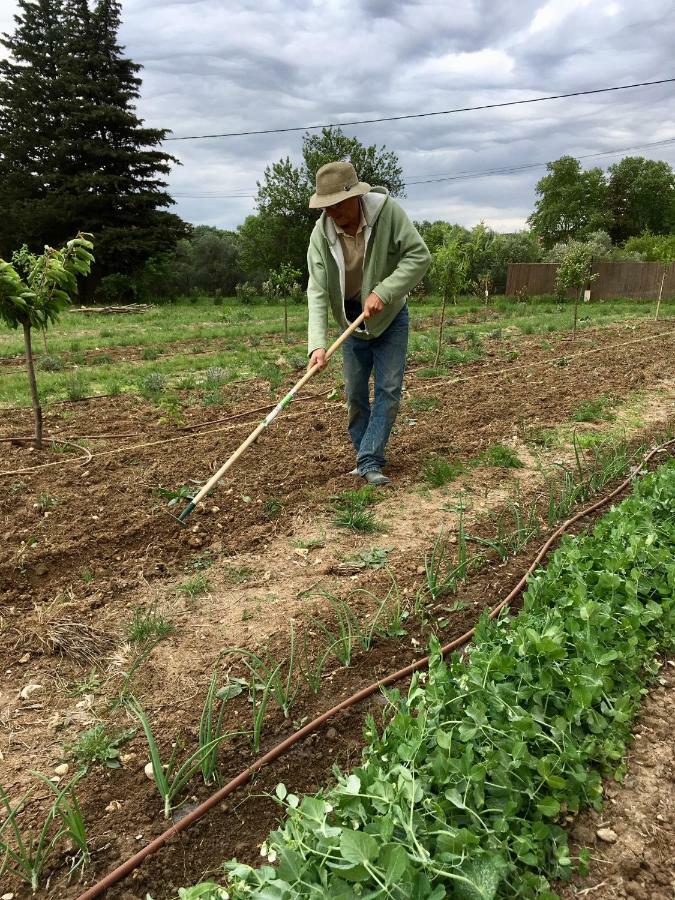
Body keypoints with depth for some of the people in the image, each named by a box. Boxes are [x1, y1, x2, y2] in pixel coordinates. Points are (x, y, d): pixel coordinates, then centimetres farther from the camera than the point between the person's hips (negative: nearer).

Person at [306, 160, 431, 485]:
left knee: (388, 389, -5)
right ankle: (365, 457, 24)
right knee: (355, 393, 8)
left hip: (390, 318, -2)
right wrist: (317, 344, -36)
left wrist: (383, 291, -33)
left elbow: (419, 255, -22)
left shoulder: (387, 211, -23)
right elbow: (317, 291, -25)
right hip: (352, 323, 2)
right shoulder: (321, 233, -19)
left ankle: (370, 461, 1)